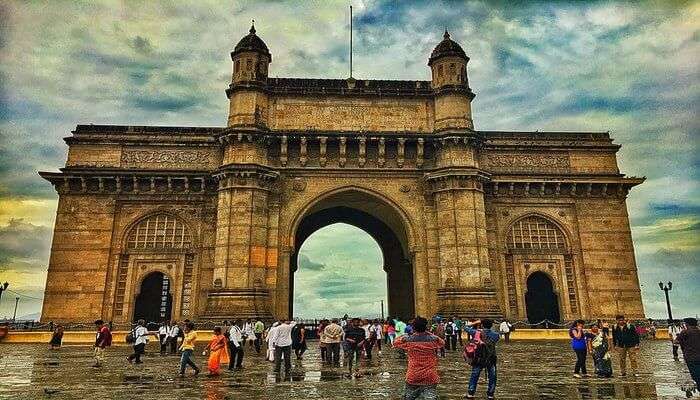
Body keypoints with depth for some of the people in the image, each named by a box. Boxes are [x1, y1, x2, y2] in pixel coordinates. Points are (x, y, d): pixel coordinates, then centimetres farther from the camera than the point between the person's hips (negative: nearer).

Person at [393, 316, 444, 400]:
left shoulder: (407, 340, -8)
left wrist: (405, 335, 21)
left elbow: (395, 342, 11)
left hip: (412, 377, 1)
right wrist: (428, 334, 21)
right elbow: (442, 343, 16)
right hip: (430, 377, -1)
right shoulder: (433, 340, -7)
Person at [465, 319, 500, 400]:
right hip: (491, 359, 0)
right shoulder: (495, 335, -6)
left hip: (478, 359, 0)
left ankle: (470, 393, 14)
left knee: (474, 376, 11)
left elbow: (466, 327, 2)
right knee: (492, 377, 14)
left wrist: (475, 322, 11)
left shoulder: (476, 332, -8)